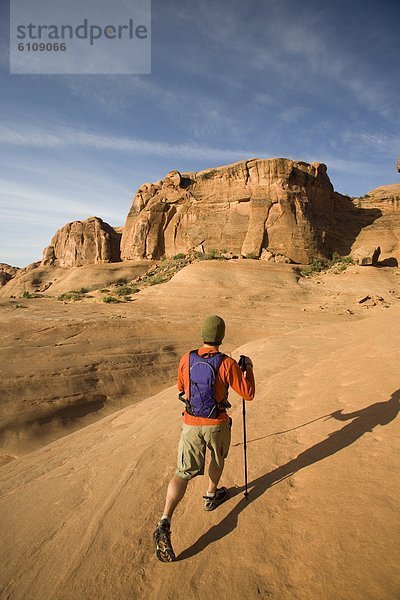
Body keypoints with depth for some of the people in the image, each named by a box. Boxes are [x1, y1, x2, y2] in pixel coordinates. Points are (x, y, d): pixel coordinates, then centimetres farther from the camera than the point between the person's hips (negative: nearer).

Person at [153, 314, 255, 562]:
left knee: (183, 473, 9)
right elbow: (249, 394, -10)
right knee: (219, 458, 29)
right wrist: (249, 368, 4)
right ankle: (211, 496, 48)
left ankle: (165, 523, -3)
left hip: (191, 424, 2)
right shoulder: (227, 363, -17)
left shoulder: (187, 359, -6)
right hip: (217, 425, -2)